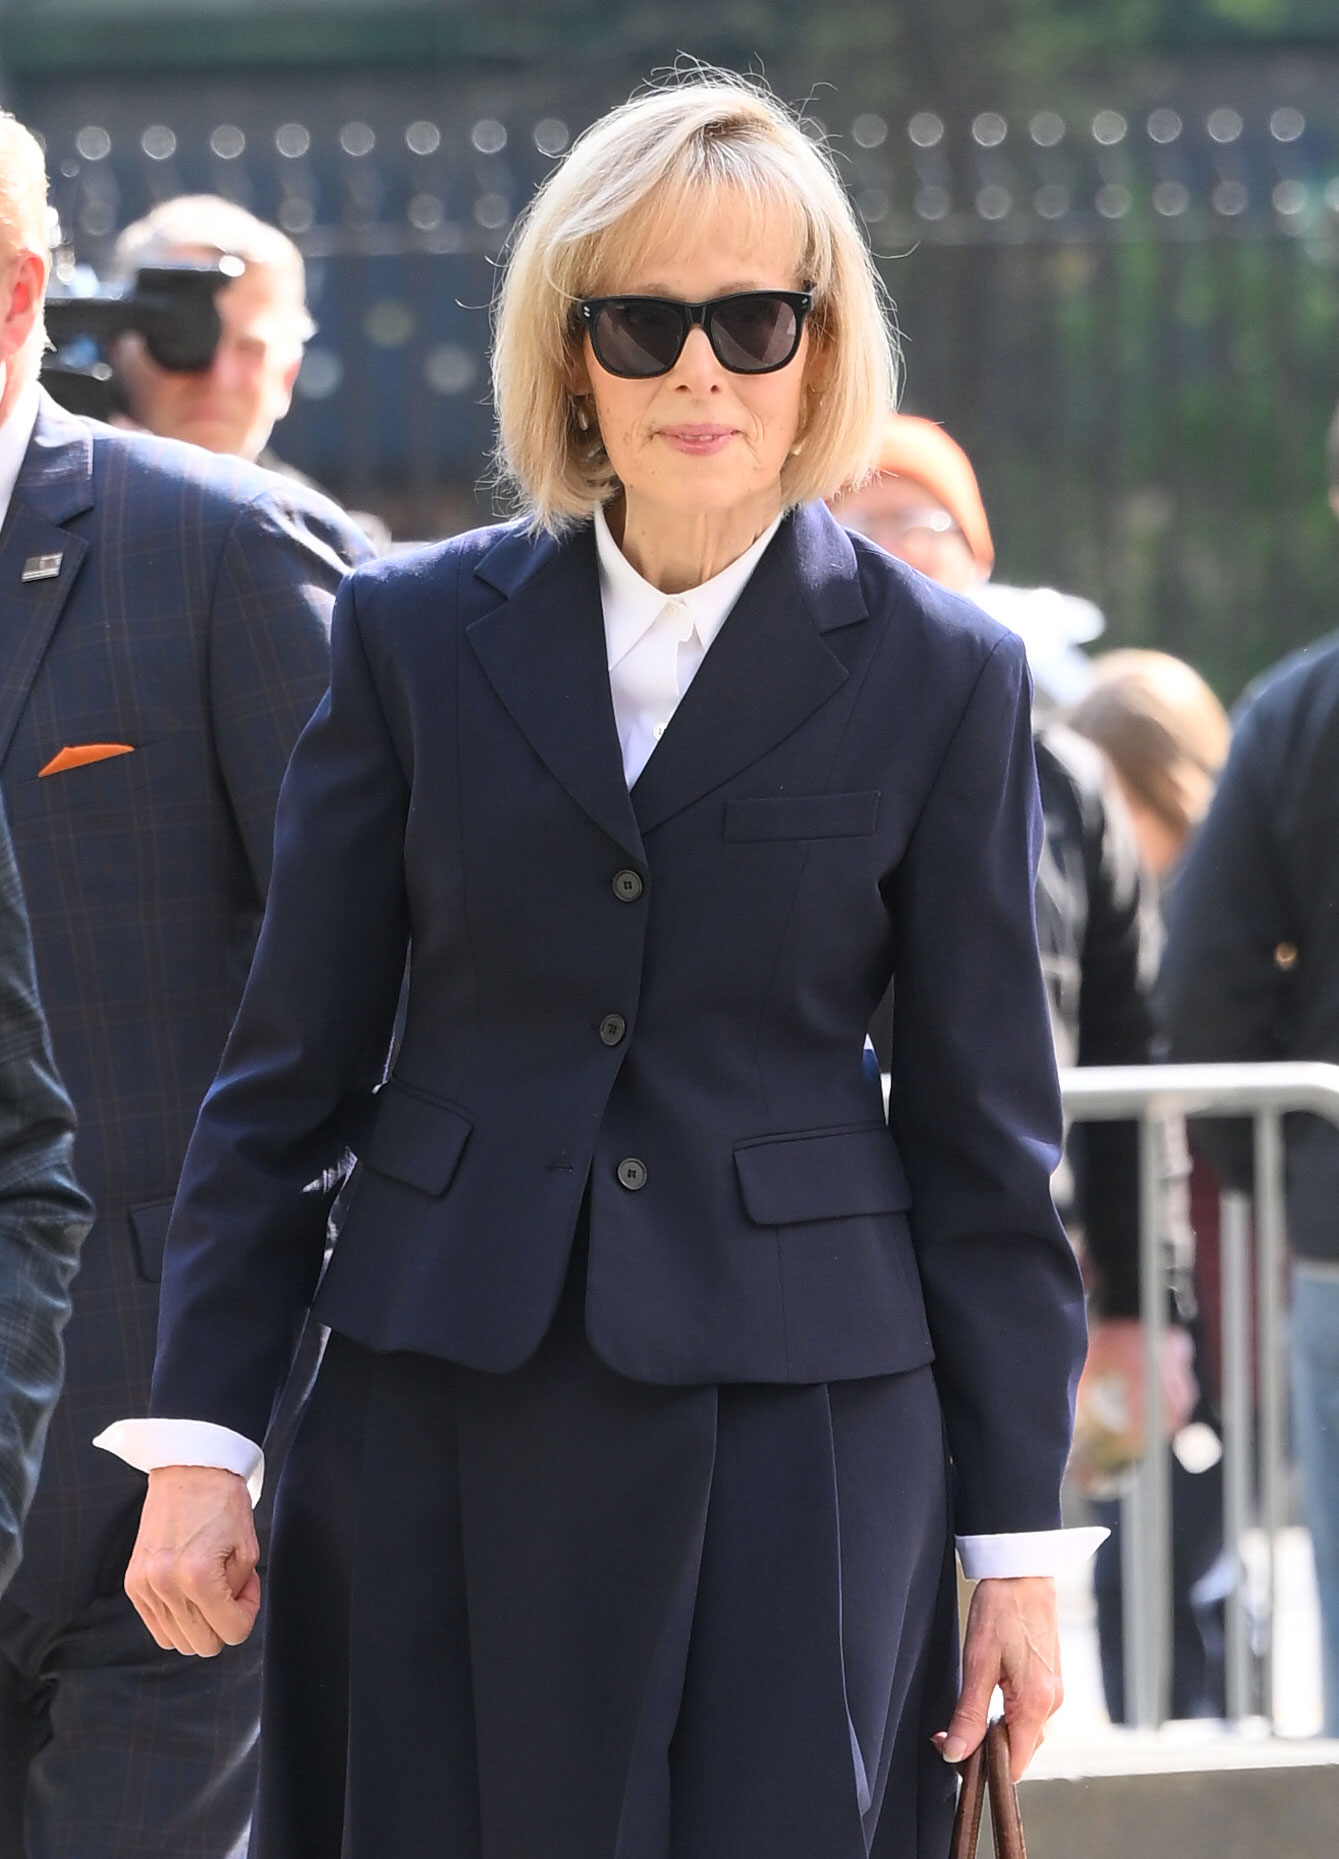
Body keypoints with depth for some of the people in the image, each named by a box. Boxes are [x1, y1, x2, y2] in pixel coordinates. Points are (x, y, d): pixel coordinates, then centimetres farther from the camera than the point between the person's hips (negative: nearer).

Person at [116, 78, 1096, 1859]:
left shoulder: (938, 676, 2)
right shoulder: (416, 635, 6)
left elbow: (986, 1132, 4)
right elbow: (287, 1070, 8)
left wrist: (1018, 1537, 2)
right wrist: (199, 1441, 3)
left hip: (793, 1432, -1)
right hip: (439, 1426, 2)